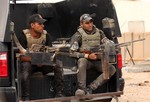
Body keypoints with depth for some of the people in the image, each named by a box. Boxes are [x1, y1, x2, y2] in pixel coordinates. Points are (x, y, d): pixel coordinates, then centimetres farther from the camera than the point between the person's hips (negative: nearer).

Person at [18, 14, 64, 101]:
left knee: (58, 63, -22)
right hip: (30, 62, -3)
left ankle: (59, 94, -18)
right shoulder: (24, 36, -11)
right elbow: (22, 57, -18)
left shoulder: (46, 35, 0)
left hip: (44, 63, 4)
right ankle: (25, 98, -33)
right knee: (25, 66, -38)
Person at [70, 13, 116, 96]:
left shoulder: (99, 33, 11)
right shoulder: (78, 35, -3)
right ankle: (82, 88, -39)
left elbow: (109, 43, 8)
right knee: (82, 61, -39)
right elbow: (72, 52, -10)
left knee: (112, 69, -21)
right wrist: (88, 56, -20)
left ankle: (90, 88, -28)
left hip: (97, 61, 4)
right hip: (86, 60, -4)